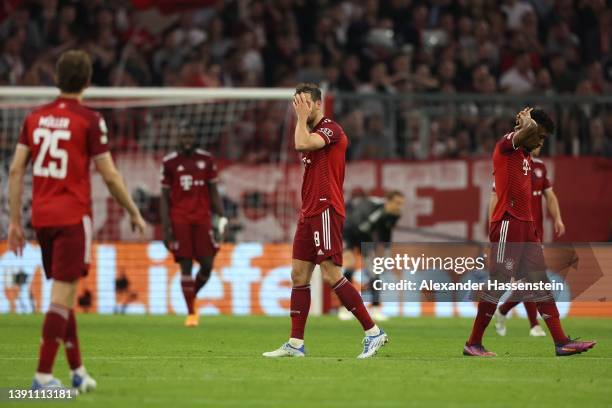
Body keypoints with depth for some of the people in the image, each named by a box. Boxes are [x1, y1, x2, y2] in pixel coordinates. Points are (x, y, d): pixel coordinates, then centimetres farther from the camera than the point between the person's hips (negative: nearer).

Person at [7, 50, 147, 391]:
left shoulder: (35, 118, 8)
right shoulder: (89, 120, -7)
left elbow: (16, 171, 6)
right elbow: (110, 175, -6)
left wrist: (15, 221, 11)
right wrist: (135, 214, 6)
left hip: (42, 217, 6)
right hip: (73, 216, -6)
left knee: (64, 293, 16)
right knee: (63, 295, -6)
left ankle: (77, 370, 22)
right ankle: (43, 375, -12)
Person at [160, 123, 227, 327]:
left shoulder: (206, 160, 7)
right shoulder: (170, 163, 2)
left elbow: (213, 191, 12)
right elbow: (164, 197, 4)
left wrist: (221, 216, 2)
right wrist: (165, 226, -3)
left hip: (202, 218, 2)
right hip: (179, 220, -2)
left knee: (207, 264, -3)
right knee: (186, 265, -4)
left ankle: (192, 296, 24)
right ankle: (190, 312, 1)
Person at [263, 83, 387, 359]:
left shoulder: (331, 129, -10)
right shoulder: (312, 133, 19)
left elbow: (302, 144, -26)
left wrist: (302, 117, -13)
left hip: (325, 210, -10)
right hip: (309, 213, 10)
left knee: (331, 275, -14)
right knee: (299, 275, 6)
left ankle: (373, 331, -9)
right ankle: (295, 344, 7)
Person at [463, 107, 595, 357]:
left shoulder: (528, 159, 20)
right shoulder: (506, 146, -6)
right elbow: (530, 128, -25)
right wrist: (526, 119, -4)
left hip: (526, 226, 9)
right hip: (507, 224, -9)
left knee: (541, 283, 5)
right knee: (498, 283, -7)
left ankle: (561, 342, 4)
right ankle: (473, 343, 1)